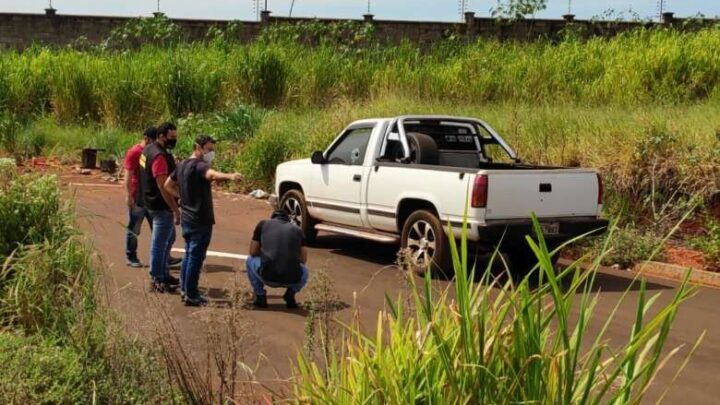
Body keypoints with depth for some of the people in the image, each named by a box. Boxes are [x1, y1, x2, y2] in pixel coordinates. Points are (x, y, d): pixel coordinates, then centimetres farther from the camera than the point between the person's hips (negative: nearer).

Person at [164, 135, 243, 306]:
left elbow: (168, 185, 22)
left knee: (189, 254, 19)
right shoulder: (198, 165, -18)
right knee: (196, 257, -4)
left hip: (186, 218, 9)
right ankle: (191, 296, 0)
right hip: (200, 220, -9)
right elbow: (212, 174, -40)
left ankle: (185, 290, 26)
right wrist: (229, 176, -58)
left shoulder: (182, 166, 12)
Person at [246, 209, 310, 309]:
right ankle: (290, 293, 13)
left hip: (267, 277, -1)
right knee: (305, 271, 38)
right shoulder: (296, 230, 21)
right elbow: (303, 259, 24)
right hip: (292, 279, 1)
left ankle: (260, 296, 20)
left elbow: (253, 252, 21)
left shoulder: (263, 224, 18)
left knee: (250, 260, 33)